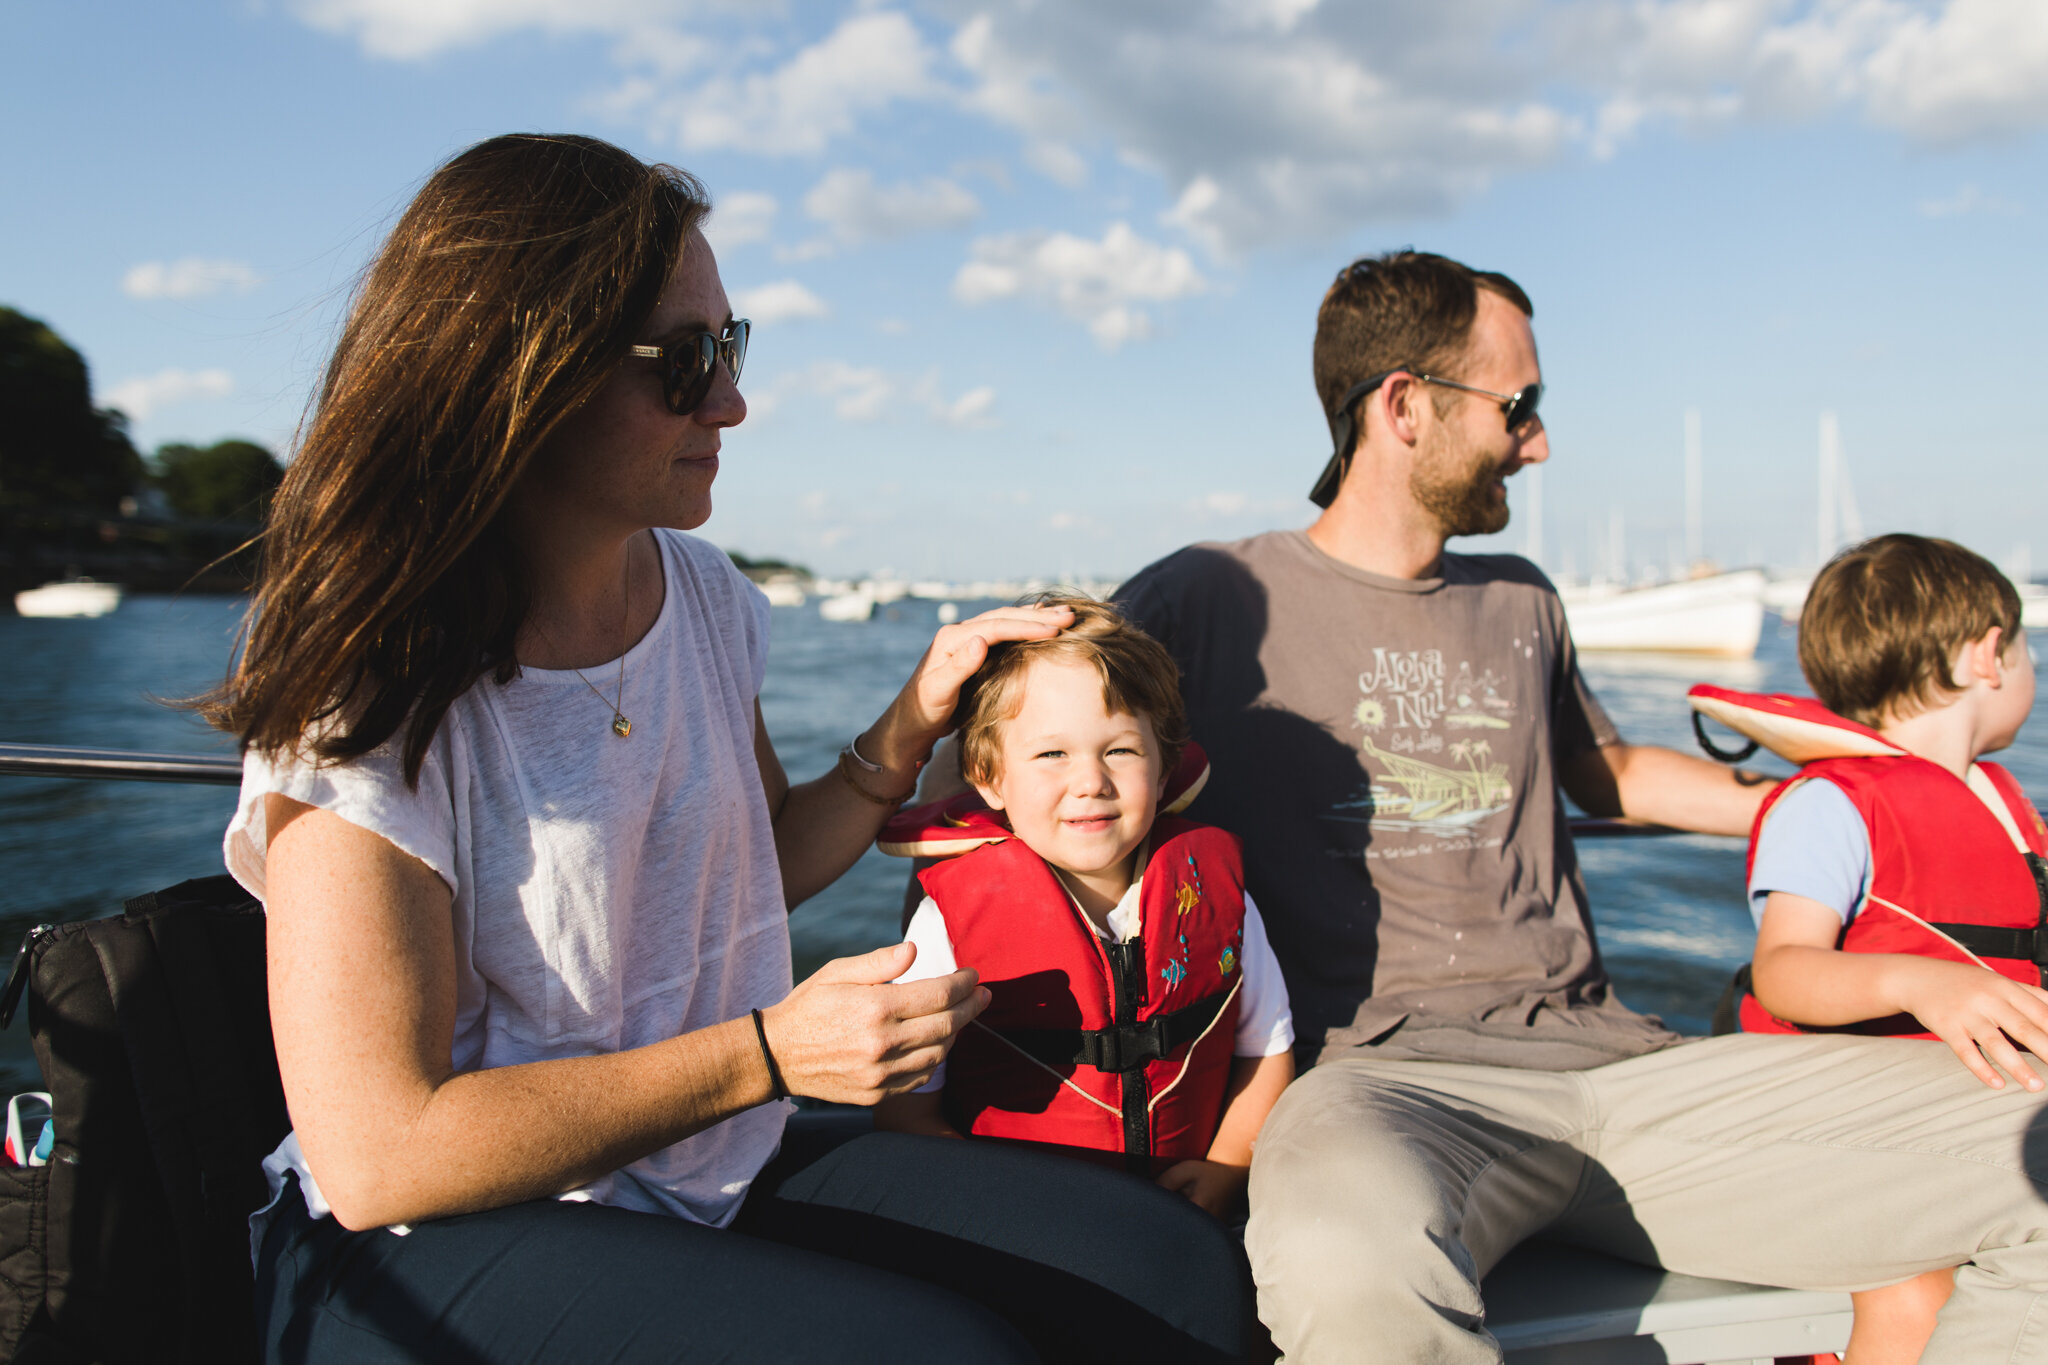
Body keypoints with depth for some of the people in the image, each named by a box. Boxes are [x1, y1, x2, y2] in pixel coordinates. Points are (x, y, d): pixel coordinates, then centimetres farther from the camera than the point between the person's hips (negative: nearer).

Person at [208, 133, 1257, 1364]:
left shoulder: (701, 593, 3)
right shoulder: (371, 695, -19)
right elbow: (375, 1158, -21)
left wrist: (913, 725, 0)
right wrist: (772, 1053, -21)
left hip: (714, 1184, 7)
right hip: (434, 1254, -6)